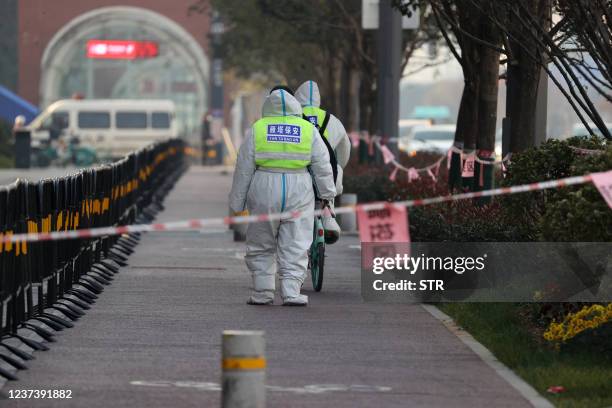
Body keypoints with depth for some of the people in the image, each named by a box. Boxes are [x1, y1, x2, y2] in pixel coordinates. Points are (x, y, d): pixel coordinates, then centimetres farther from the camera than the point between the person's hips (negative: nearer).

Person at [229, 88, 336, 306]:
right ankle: (291, 292, -2)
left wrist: (237, 203, 9)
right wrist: (328, 193, 18)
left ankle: (262, 292, 9)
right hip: (299, 195, 0)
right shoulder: (308, 130, 4)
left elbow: (244, 169, 4)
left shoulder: (257, 129, 3)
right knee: (295, 247, 4)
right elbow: (322, 167, 6)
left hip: (264, 192, 0)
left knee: (261, 247, 11)